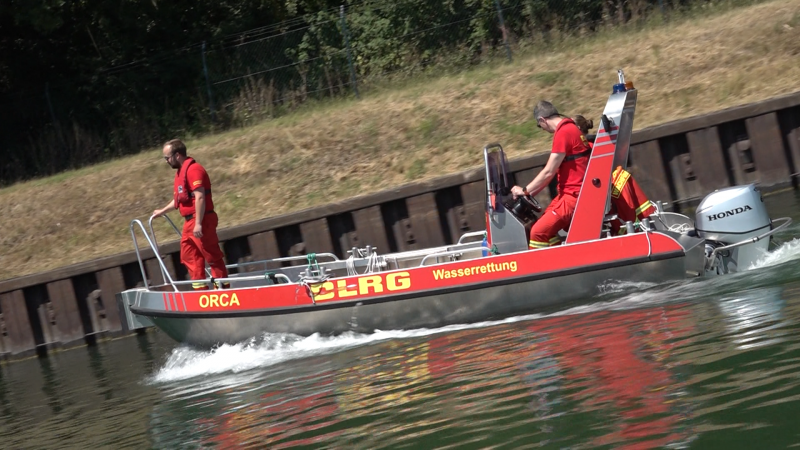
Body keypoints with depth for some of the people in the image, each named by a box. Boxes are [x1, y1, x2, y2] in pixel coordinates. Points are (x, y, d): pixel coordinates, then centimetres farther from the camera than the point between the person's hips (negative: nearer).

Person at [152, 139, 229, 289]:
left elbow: (200, 197, -21)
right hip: (190, 222, 10)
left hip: (201, 221, -10)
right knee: (189, 258, 12)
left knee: (212, 257, -4)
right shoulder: (180, 171, 15)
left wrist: (198, 223, -24)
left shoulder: (193, 169, -15)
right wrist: (163, 211, 34)